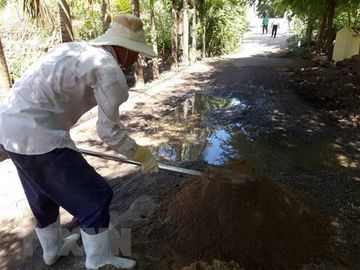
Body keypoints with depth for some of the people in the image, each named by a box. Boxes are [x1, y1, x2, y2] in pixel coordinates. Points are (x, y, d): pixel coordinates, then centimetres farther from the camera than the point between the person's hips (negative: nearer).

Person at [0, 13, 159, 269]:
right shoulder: (109, 69, -12)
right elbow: (110, 131, -9)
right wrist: (142, 155, 5)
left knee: (44, 194, 28)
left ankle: (53, 248, 51)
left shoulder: (74, 49, 14)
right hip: (38, 137, -10)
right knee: (94, 197, 6)